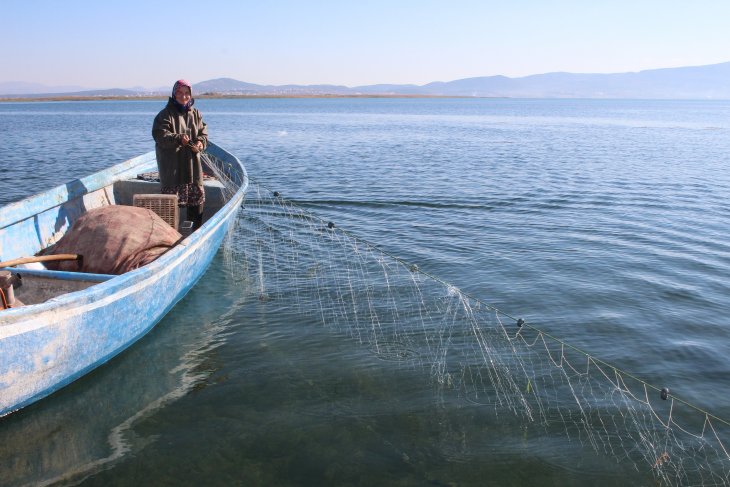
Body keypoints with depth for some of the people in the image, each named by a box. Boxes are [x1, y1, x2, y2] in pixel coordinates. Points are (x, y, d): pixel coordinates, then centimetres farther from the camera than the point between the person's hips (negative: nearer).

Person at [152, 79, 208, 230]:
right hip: (171, 163, -5)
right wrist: (178, 139, -30)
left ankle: (197, 225, 25)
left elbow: (203, 132, 14)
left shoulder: (195, 113, 11)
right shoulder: (166, 114, -6)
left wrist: (201, 142, -9)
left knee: (197, 192, 11)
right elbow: (159, 134, -15)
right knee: (171, 193, -3)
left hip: (192, 161, 5)